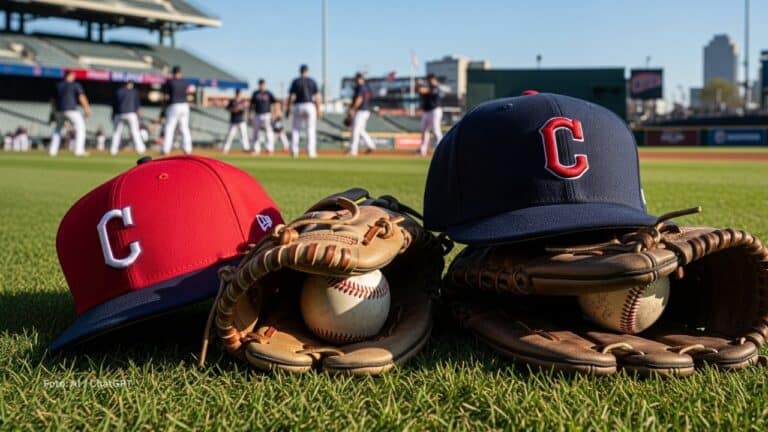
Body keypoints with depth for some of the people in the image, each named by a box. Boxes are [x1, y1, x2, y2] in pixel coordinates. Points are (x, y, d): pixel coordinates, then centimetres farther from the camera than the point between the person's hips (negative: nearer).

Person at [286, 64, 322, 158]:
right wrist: (319, 110, 3)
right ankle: (311, 152, -2)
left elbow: (290, 97, -2)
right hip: (310, 106, 0)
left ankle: (294, 151, 4)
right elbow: (317, 97, -1)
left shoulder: (295, 81, 1)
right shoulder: (312, 81, 3)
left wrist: (288, 109, 4)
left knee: (295, 129, 10)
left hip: (298, 106, 0)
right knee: (311, 129, 3)